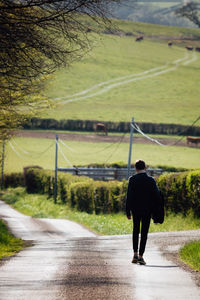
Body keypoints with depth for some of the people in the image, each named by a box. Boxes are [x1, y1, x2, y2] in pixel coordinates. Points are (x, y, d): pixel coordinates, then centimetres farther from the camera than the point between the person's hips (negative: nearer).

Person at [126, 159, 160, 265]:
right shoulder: (151, 180, -8)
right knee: (144, 233, 4)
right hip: (147, 210, -1)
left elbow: (129, 196, -8)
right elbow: (157, 195, -8)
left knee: (136, 231, 18)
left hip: (135, 209, 1)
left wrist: (128, 211, -3)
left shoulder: (132, 180, -7)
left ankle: (135, 254, 11)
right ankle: (140, 256, 0)